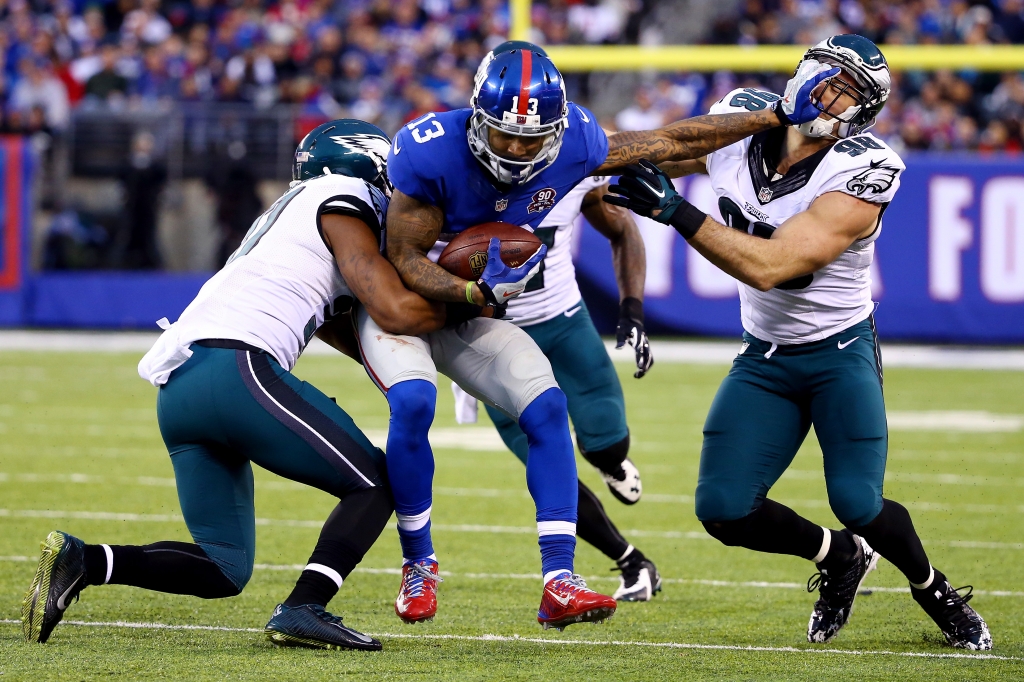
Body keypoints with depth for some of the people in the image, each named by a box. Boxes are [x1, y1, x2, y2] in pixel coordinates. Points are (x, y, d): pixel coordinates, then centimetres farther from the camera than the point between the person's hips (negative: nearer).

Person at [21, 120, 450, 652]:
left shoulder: (293, 211, 32)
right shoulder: (342, 204, 5)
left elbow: (347, 329, 35)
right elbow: (397, 312, -5)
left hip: (177, 388, 9)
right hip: (235, 368, -9)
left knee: (224, 571, 11)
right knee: (376, 484, 3)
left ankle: (80, 561, -5)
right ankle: (302, 610, -14)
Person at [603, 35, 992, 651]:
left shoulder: (860, 174, -24)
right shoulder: (743, 117, -8)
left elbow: (767, 267, -33)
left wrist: (674, 210, -37)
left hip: (841, 351, -5)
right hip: (764, 359, 5)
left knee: (858, 505, -16)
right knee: (724, 509, -9)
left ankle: (935, 589, 18)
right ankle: (838, 557, 21)